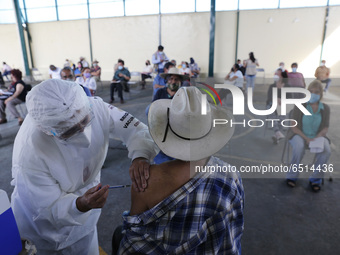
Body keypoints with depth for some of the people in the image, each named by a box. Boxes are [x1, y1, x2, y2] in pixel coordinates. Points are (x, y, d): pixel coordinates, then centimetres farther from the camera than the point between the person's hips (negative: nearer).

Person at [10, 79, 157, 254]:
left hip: (86, 191, 3)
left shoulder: (94, 107, -31)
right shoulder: (29, 153, -37)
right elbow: (51, 208, -27)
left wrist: (140, 156, -43)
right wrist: (80, 205, -48)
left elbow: (134, 127, -22)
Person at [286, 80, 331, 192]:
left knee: (326, 150, -29)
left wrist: (316, 138, -18)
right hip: (300, 135, -2)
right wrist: (306, 138, -20)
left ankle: (315, 178, -7)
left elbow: (325, 128, 2)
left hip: (318, 136, 2)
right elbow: (293, 127, -8)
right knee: (299, 147, -36)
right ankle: (292, 176, -13)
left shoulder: (325, 108, 1)